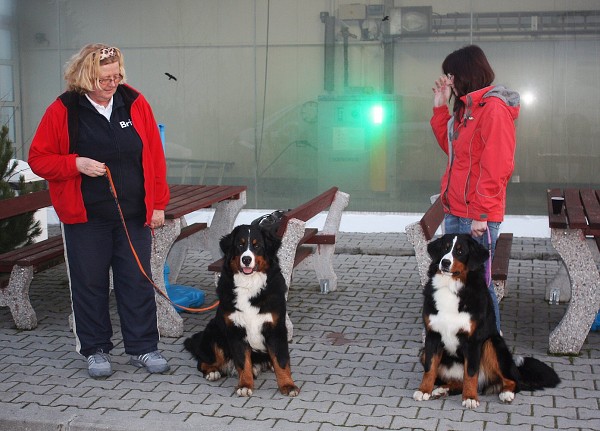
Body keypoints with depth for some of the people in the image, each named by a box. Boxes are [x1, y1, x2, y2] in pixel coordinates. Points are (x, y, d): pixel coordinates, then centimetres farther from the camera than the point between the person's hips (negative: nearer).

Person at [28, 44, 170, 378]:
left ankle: (143, 348, 19)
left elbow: (155, 156, 2)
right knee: (90, 283, 8)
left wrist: (158, 204, 1)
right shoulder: (63, 110, -5)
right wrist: (76, 164, -19)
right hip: (86, 217, -1)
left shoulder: (135, 103, -1)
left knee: (138, 281, 7)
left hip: (135, 214, 1)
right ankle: (96, 350, 23)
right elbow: (38, 159, -1)